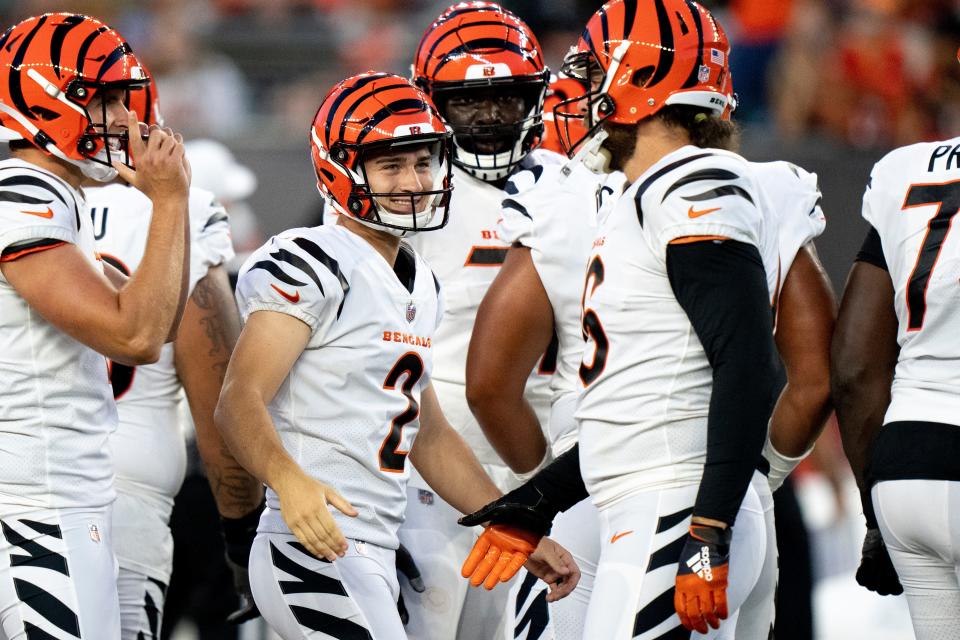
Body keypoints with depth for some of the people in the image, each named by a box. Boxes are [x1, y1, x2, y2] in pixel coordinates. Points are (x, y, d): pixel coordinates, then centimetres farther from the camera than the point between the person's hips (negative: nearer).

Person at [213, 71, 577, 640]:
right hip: (316, 550, -9)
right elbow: (239, 401, -21)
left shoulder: (420, 285, 18)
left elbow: (429, 435, 27)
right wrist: (290, 480, -39)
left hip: (373, 561, 9)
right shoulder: (314, 267, -11)